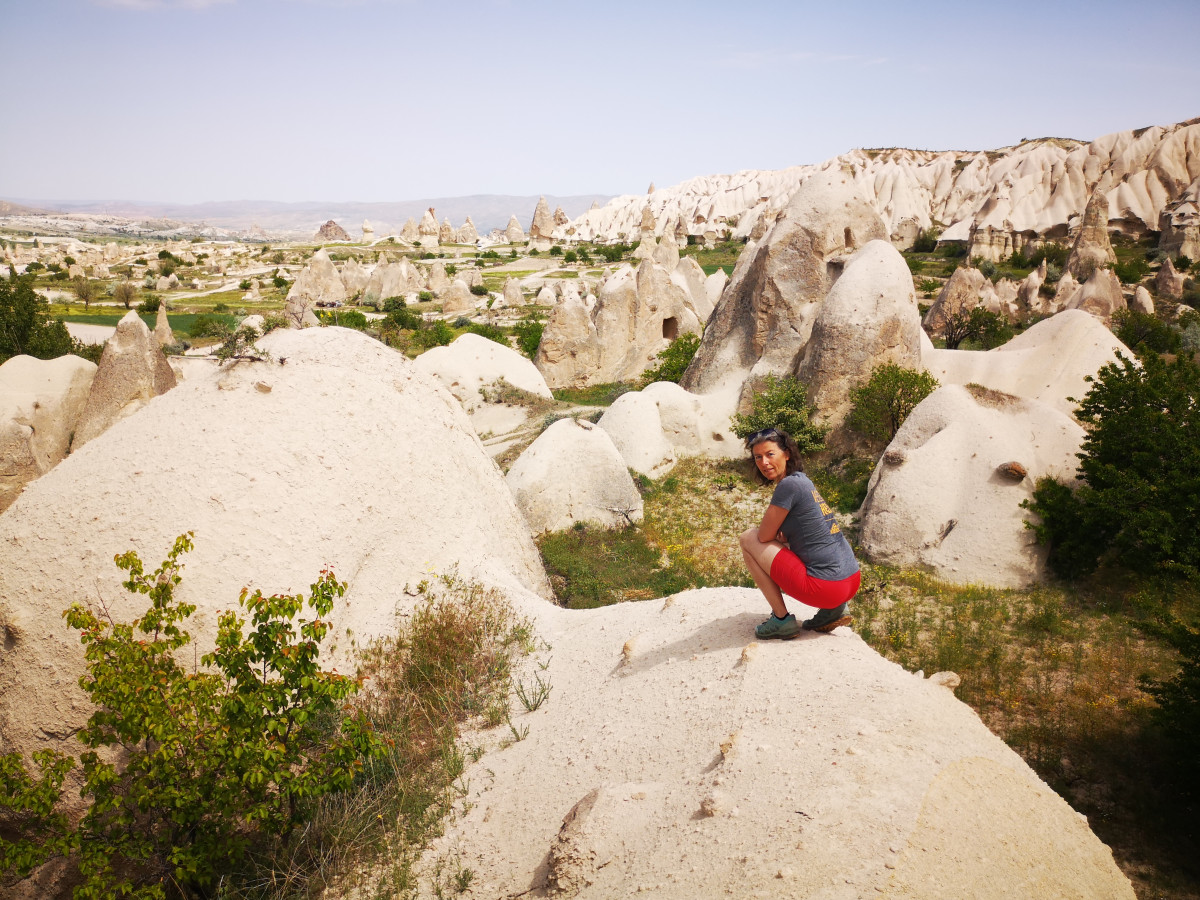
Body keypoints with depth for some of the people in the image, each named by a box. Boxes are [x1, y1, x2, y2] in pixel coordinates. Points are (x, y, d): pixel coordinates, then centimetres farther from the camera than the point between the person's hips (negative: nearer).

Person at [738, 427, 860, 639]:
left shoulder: (789, 485, -13)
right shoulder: (803, 481, 15)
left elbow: (765, 536, -5)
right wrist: (782, 535, 9)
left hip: (826, 588, -9)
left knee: (748, 538, 0)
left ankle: (782, 619, 1)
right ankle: (832, 609, 14)